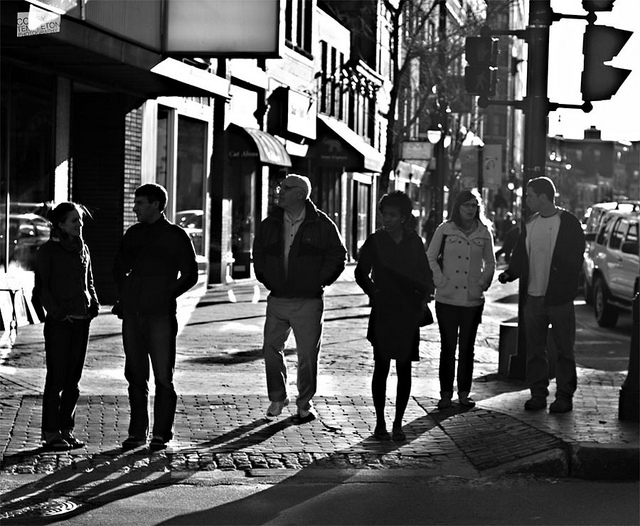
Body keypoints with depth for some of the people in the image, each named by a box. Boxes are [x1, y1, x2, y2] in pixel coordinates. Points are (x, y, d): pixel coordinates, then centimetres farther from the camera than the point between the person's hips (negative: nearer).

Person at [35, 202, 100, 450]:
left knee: (73, 378, 8)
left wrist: (94, 305, 5)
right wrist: (58, 312, -13)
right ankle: (51, 433, 1)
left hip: (82, 320, 6)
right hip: (59, 321, -6)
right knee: (56, 378, -4)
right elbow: (41, 288, -5)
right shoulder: (48, 251, -4)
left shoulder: (83, 249, 13)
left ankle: (66, 429, 14)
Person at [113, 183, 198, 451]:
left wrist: (166, 295, -6)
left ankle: (161, 434, 3)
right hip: (132, 315, 5)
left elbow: (190, 275, -1)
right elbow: (119, 268, 24)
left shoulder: (175, 236, -1)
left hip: (161, 315, -5)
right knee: (135, 375, 7)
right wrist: (125, 294, 10)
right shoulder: (133, 234, 13)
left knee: (163, 376, -2)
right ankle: (137, 432, 14)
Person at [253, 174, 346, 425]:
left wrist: (319, 282, -4)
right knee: (271, 349, 3)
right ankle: (277, 398, 21)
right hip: (277, 299, 4)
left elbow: (338, 256, -1)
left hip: (308, 302, -4)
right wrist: (266, 280, 11)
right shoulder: (270, 225, 6)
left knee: (307, 355, 2)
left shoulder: (321, 225, -5)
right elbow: (258, 254, 19)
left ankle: (304, 404, 16)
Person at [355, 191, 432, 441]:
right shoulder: (375, 241, -1)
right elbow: (361, 273, 6)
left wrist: (419, 299, -1)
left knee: (404, 369, 3)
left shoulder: (414, 242, 4)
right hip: (382, 314, -1)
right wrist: (374, 292, -3)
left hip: (408, 315, 2)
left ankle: (398, 424, 10)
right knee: (381, 367, -1)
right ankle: (380, 423, 7)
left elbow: (425, 276, 11)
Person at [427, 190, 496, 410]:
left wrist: (483, 283, 2)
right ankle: (445, 394, 7)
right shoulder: (444, 229, 1)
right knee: (448, 346, 0)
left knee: (467, 347, 6)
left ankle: (464, 393, 14)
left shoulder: (484, 232, 5)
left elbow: (490, 263, 13)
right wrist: (440, 281, -5)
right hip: (447, 299, -1)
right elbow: (430, 258, 4)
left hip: (473, 299, 1)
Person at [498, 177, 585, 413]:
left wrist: (561, 273, -22)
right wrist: (510, 273, -5)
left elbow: (575, 259, -8)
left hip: (559, 297, -6)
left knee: (564, 349, 2)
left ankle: (564, 395, 8)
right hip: (533, 296, 6)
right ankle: (538, 394, 16)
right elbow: (520, 256, 12)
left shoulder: (568, 222, -5)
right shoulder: (530, 224, 13)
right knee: (534, 349, 9)